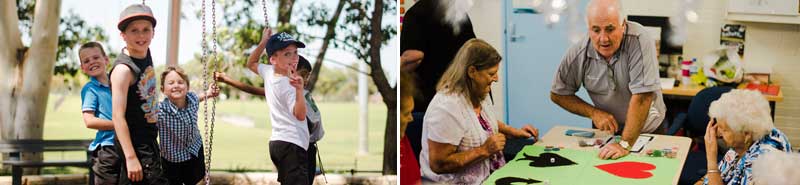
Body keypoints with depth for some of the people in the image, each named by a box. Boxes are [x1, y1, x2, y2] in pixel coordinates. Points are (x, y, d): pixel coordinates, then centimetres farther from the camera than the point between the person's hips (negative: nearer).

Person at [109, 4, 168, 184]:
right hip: (134, 145, -9)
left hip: (149, 140, 9)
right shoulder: (123, 70, -21)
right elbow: (118, 116, -24)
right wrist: (131, 158, -28)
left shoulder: (145, 53, 3)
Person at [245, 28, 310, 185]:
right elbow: (300, 115, -27)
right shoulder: (289, 85, -19)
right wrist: (299, 90, -41)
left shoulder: (268, 72, 6)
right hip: (293, 145, -10)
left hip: (276, 142, 10)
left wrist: (263, 42, 21)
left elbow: (251, 64, 28)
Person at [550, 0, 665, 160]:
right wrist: (593, 112, -14)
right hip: (605, 130, 2)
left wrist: (625, 144, -33)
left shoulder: (639, 40, -25)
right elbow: (558, 94, 0)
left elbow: (642, 97, -29)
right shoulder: (577, 54, -15)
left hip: (647, 130, -2)